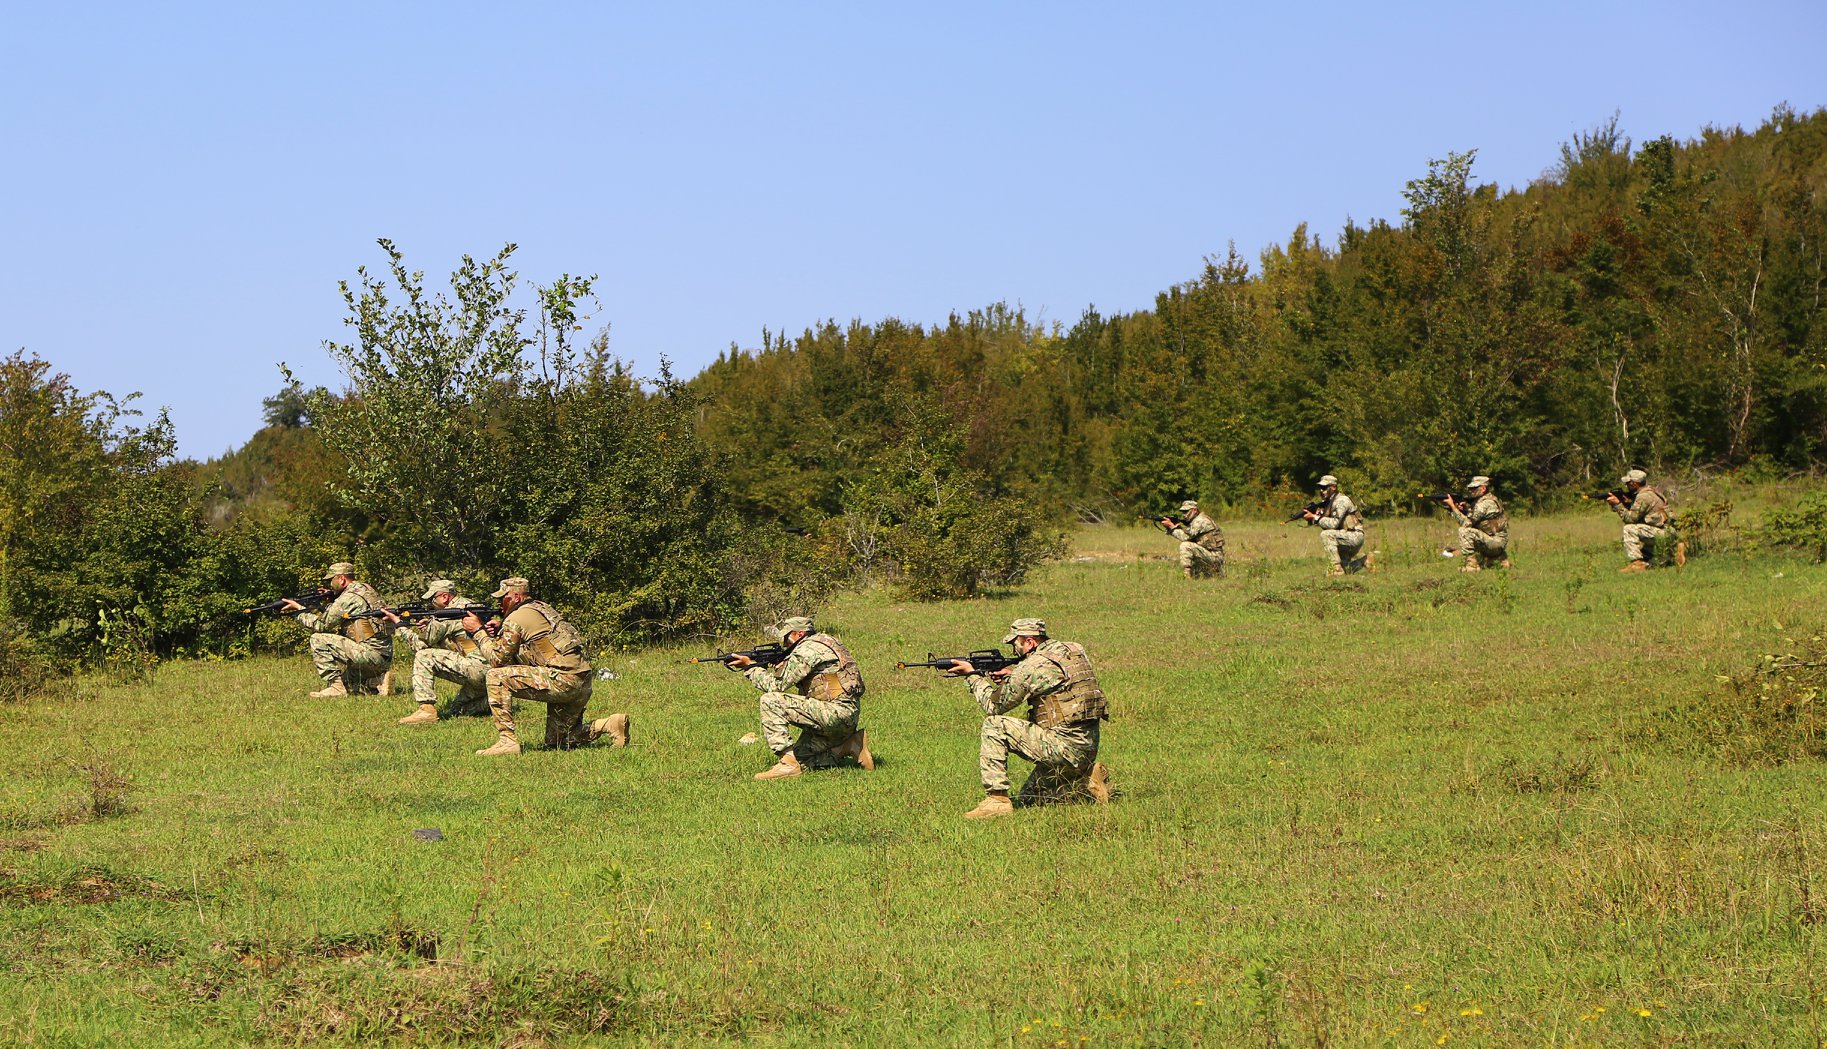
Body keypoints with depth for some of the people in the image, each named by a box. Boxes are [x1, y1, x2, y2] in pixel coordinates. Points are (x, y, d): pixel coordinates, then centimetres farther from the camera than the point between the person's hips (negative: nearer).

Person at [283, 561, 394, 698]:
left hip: (369, 654, -10)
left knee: (318, 640, -10)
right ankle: (378, 681, 10)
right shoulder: (366, 589, 17)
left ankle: (336, 685, -8)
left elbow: (321, 624, -8)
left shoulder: (349, 598, -12)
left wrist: (299, 609, 4)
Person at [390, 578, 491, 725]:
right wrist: (430, 625, 13)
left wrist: (397, 622, 4)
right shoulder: (468, 605, 20)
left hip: (479, 667, -10)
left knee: (423, 657, -10)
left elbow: (421, 644, -6)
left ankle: (426, 709, -14)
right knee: (456, 712, 24)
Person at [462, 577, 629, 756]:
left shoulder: (516, 618, -5)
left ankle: (507, 740, -10)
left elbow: (498, 659, -2)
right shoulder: (543, 608, 23)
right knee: (556, 742, 21)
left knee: (496, 677, -7)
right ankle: (611, 724, 7)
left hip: (562, 680, -9)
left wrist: (478, 631, 7)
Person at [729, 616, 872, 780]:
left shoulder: (808, 649, -10)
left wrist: (750, 666, 2)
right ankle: (849, 747, 11)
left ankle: (787, 763, -17)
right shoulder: (825, 643, 22)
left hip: (837, 712, -10)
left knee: (770, 701, -16)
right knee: (799, 759, 15)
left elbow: (776, 684, -11)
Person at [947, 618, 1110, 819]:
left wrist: (973, 674, 7)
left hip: (1065, 746, -9)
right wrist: (1013, 677, 17)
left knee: (993, 726, -7)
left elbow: (994, 704, -8)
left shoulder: (1035, 665, -13)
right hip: (1088, 748, 9)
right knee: (1029, 798, 23)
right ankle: (1087, 782, 9)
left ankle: (996, 799, -9)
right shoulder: (1073, 651, 13)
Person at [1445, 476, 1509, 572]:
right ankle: (1501, 559, 26)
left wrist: (1452, 506, -16)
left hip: (1496, 541, -10)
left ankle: (1471, 565, -18)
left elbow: (1466, 523, -20)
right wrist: (1465, 508, -4)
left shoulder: (1484, 504, -18)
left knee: (1464, 531, -21)